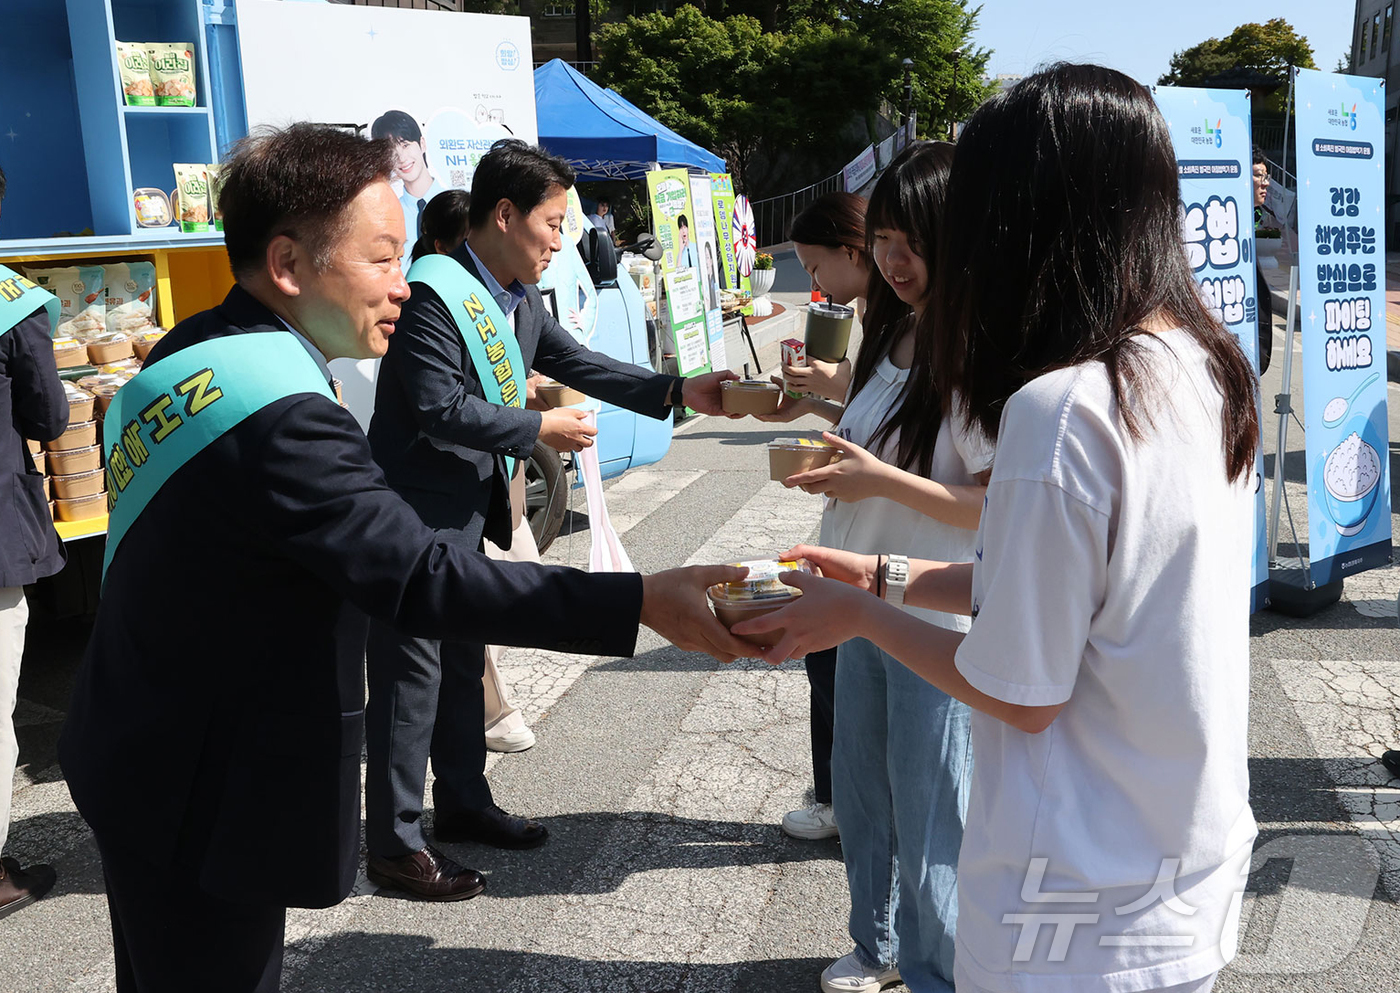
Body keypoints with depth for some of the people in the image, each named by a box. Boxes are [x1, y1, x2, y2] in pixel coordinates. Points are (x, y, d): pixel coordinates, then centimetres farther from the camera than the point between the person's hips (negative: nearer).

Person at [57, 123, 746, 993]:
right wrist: (642, 602, -35)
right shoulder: (279, 417, -29)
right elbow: (424, 579, -34)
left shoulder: (191, 353, 3)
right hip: (205, 799, -10)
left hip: (138, 753, 10)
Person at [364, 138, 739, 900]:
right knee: (411, 675, -1)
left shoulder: (520, 302, 9)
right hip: (414, 518, -9)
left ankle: (462, 802, 35)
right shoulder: (433, 293, -20)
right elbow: (440, 409, -25)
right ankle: (394, 843, 11)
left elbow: (582, 365, 10)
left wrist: (680, 393, 0)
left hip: (468, 515, 10)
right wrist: (540, 429, -17)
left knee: (463, 663, 19)